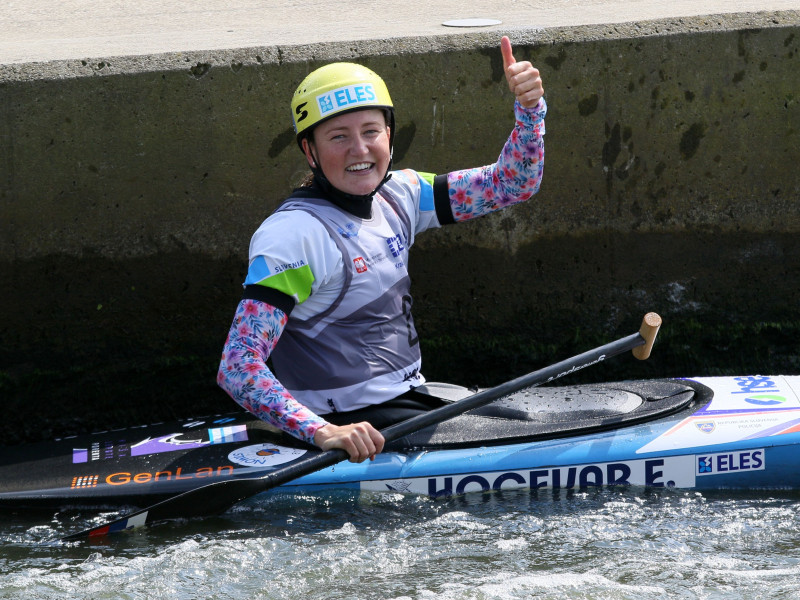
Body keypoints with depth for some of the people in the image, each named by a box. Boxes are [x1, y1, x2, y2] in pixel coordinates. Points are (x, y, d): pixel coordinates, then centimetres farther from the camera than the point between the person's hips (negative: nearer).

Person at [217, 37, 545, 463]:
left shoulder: (397, 196, 5)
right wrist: (322, 432, -40)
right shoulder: (295, 234, -20)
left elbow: (512, 184, 10)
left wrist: (529, 106, -10)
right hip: (353, 428, -9)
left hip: (409, 401, 9)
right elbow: (236, 368, -26)